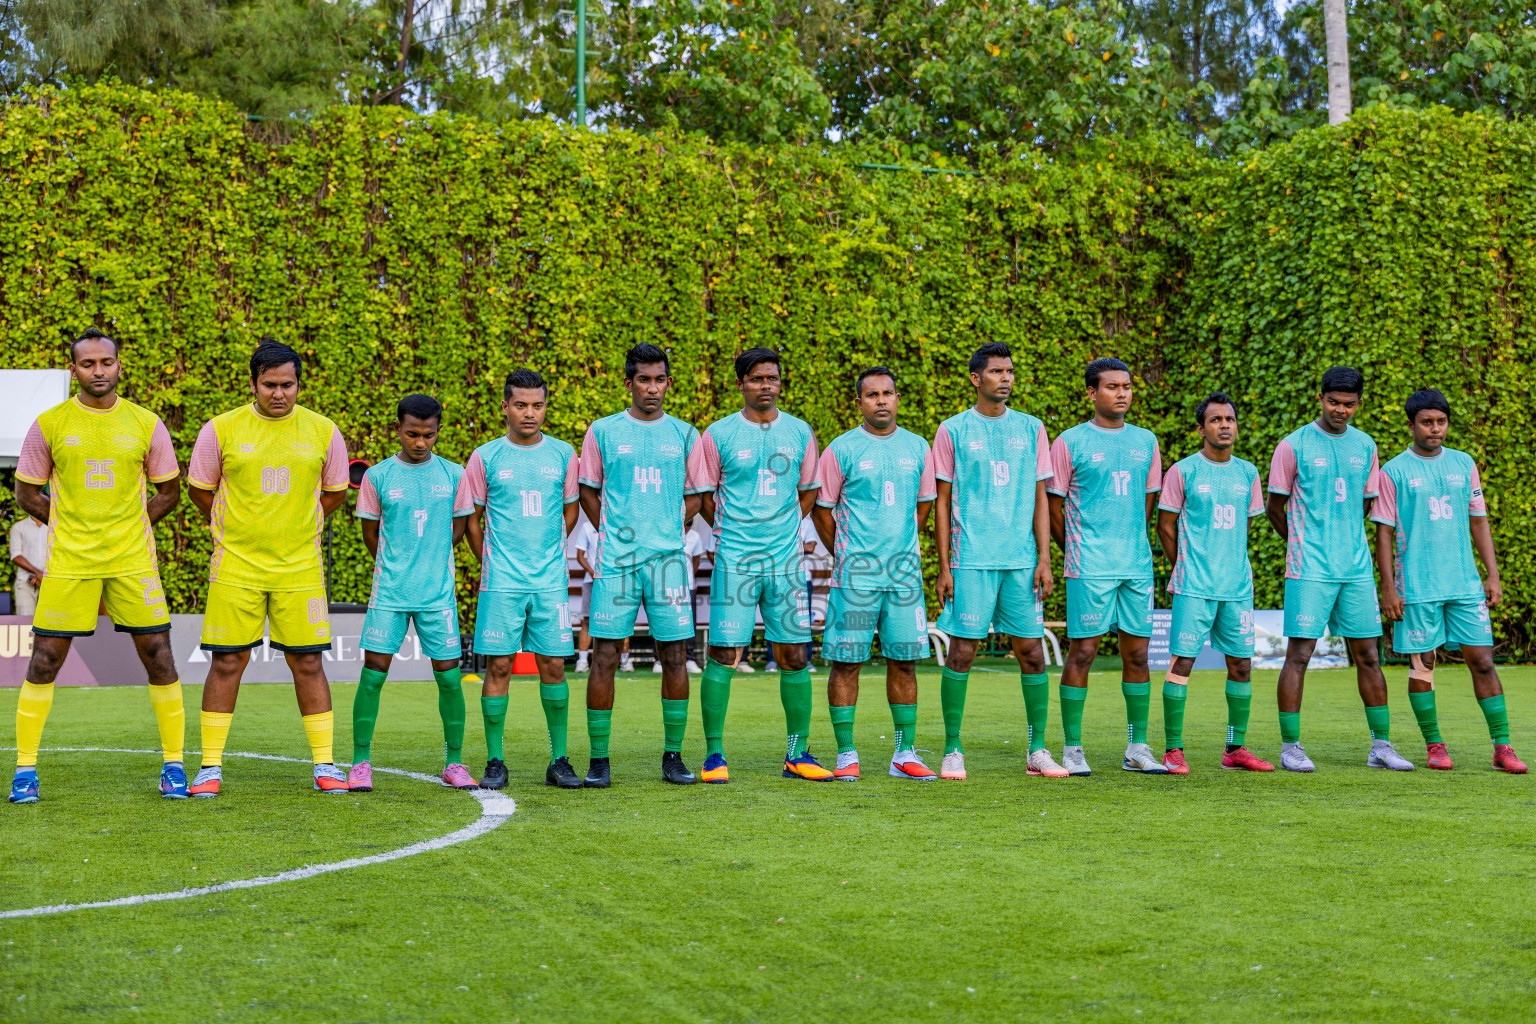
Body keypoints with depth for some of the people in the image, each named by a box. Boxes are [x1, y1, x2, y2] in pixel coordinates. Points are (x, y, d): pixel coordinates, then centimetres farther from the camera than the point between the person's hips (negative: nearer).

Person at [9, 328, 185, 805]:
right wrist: (70, 527, 4)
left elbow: (169, 491, 13)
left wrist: (129, 528, 5)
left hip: (133, 560, 1)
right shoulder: (49, 425, 0)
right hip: (68, 562, -1)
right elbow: (26, 492, 9)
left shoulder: (146, 424, 3)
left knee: (158, 657, -2)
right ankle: (24, 769, 9)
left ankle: (173, 764, 10)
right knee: (44, 661, -2)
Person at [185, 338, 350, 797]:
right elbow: (199, 490, 11)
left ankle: (325, 764, 10)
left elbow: (334, 493, 15)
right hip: (235, 566, -1)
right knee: (227, 662, 0)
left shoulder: (323, 431, 2)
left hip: (300, 567, 1)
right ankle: (211, 766, 9)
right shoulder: (220, 430, -2)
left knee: (307, 663, 1)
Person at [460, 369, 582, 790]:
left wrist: (547, 553, 12)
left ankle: (559, 760, 10)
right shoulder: (485, 458, 2)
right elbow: (472, 519, 10)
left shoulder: (563, 454, 6)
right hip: (501, 581, -1)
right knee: (499, 665, -2)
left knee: (554, 665, 2)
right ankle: (495, 762, 5)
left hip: (550, 579, 1)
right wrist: (491, 562, 8)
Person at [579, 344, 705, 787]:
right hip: (616, 561, -1)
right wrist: (613, 534, 4)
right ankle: (598, 759, 3)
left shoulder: (684, 434, 10)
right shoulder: (603, 432, 5)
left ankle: (673, 756, 10)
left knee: (675, 657, 0)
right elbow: (587, 491, 12)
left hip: (668, 559, 2)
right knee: (605, 656, -4)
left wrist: (668, 532, 6)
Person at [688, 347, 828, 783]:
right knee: (724, 655, -5)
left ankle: (797, 755, 12)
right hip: (734, 561, -3)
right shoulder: (718, 435, 0)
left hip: (786, 559, 3)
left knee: (794, 656, 3)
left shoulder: (800, 432, 8)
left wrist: (782, 530, 11)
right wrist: (730, 532, 8)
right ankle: (714, 755, 3)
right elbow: (704, 494, 8)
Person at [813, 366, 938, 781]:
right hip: (855, 575, -3)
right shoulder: (842, 450, -2)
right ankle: (846, 755, 5)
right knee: (846, 661, -2)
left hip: (904, 572, 3)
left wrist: (900, 546, 13)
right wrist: (845, 556, 7)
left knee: (904, 661, 5)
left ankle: (905, 754, 12)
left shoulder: (917, 448, 9)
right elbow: (822, 509, 5)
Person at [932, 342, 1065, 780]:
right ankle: (952, 751, 6)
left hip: (1022, 560, 3)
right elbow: (942, 502, 4)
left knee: (1032, 651, 2)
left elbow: (1040, 498, 11)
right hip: (971, 560, -3)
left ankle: (1038, 751, 10)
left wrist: (1044, 558, 3)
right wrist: (944, 567, -1)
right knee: (962, 652, -3)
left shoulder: (1031, 428, 11)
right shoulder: (953, 430, 3)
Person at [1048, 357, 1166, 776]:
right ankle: (1072, 749, 2)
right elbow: (1054, 505, 2)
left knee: (1137, 652, 6)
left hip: (1137, 564, 5)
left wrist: (1131, 544, 15)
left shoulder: (1145, 441, 12)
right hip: (1089, 568, -4)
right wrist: (1076, 552, 6)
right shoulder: (1071, 442, -2)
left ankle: (1137, 749, 13)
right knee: (1082, 651, -4)